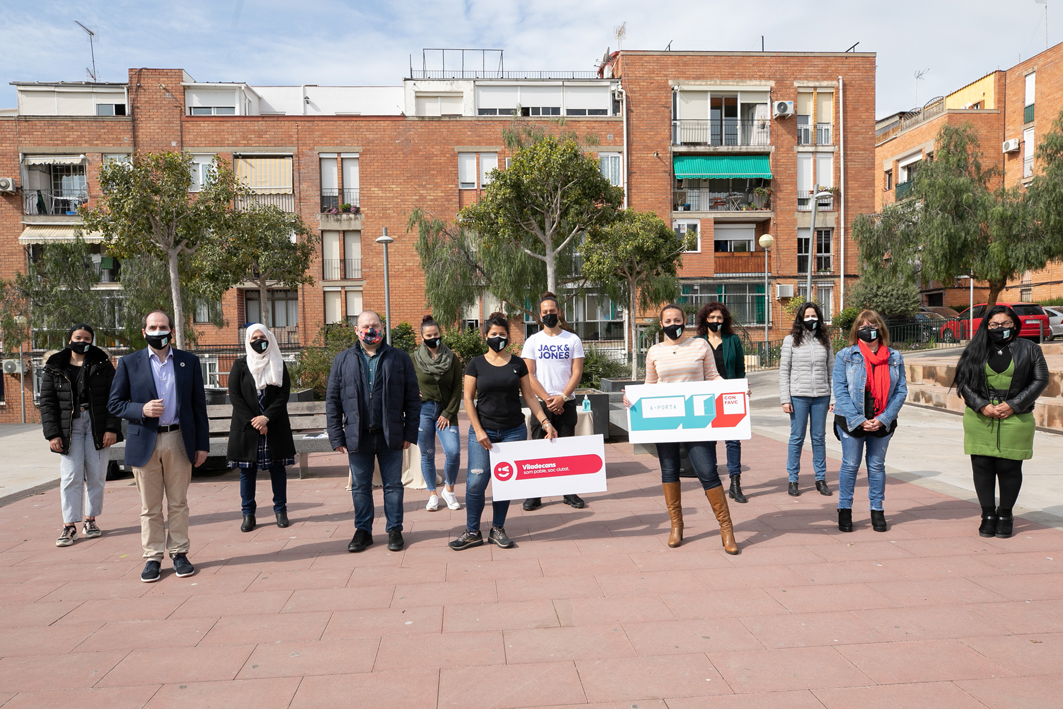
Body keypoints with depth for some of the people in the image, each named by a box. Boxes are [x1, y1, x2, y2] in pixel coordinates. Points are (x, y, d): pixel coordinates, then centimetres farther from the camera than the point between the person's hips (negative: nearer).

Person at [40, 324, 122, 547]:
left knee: (96, 476, 4)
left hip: (97, 426, 0)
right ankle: (69, 526, 1)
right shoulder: (54, 368, 6)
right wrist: (52, 434, -5)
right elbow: (47, 402, 3)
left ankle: (90, 520, 17)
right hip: (69, 427, 0)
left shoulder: (103, 365, 4)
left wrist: (112, 428, -8)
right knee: (70, 476, -4)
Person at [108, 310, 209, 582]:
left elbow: (198, 404, 7)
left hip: (179, 441, 1)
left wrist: (202, 444, 3)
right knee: (149, 507, 6)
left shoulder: (189, 361, 6)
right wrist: (141, 410, -15)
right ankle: (153, 557, 16)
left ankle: (179, 553, 18)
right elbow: (114, 403, 5)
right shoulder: (129, 363, 4)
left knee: (178, 503, 7)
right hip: (144, 443, 0)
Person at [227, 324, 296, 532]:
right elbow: (234, 395, -2)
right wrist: (252, 420, -11)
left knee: (278, 467, 4)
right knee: (247, 469, 2)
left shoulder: (279, 365, 6)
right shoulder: (240, 365, 5)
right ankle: (248, 514, 10)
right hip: (246, 427, 0)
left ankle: (281, 510, 13)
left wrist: (266, 417, -14)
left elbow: (284, 394, -1)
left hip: (275, 426, 1)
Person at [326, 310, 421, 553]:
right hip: (357, 436, 1)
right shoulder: (342, 360, 6)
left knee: (393, 485, 7)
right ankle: (363, 530, 24)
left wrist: (410, 433, -3)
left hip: (391, 435, -1)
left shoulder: (400, 358, 3)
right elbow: (332, 401, 5)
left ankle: (395, 530, 21)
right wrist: (336, 437, -1)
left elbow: (412, 398, 3)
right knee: (360, 486, 10)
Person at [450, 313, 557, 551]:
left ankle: (498, 529, 21)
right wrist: (478, 430, -7)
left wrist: (545, 422, -2)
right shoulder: (476, 364, 2)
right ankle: (472, 532, 10)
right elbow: (468, 399, 1)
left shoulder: (518, 364, 6)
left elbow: (529, 396, 8)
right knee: (475, 482, -4)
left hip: (513, 431, 1)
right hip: (483, 431, -1)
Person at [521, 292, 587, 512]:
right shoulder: (533, 341, 5)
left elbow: (577, 373, 0)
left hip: (566, 403, 1)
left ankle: (569, 492, 14)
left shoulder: (573, 340, 6)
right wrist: (547, 399, -11)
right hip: (541, 403, 0)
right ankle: (534, 494, 7)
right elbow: (528, 374, -1)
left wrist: (562, 397, -12)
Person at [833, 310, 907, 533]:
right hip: (851, 421, -2)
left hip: (882, 422, 2)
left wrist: (883, 419, -11)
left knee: (877, 465, 11)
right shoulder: (845, 356, -4)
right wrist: (859, 420, -15)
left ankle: (877, 510, 23)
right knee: (850, 465, 5)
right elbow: (840, 391, -8)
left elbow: (901, 391, 1)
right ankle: (844, 510, 18)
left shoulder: (895, 358, 3)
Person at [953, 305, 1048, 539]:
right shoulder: (976, 350, 7)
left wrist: (1013, 405, -8)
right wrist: (982, 405, -10)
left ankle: (1005, 515, 20)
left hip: (1015, 420, -1)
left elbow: (1040, 380, 2)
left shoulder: (1029, 349, 6)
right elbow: (962, 380, 4)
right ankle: (988, 515, 16)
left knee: (1009, 468, 3)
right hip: (980, 420, 1)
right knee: (982, 467, 3)